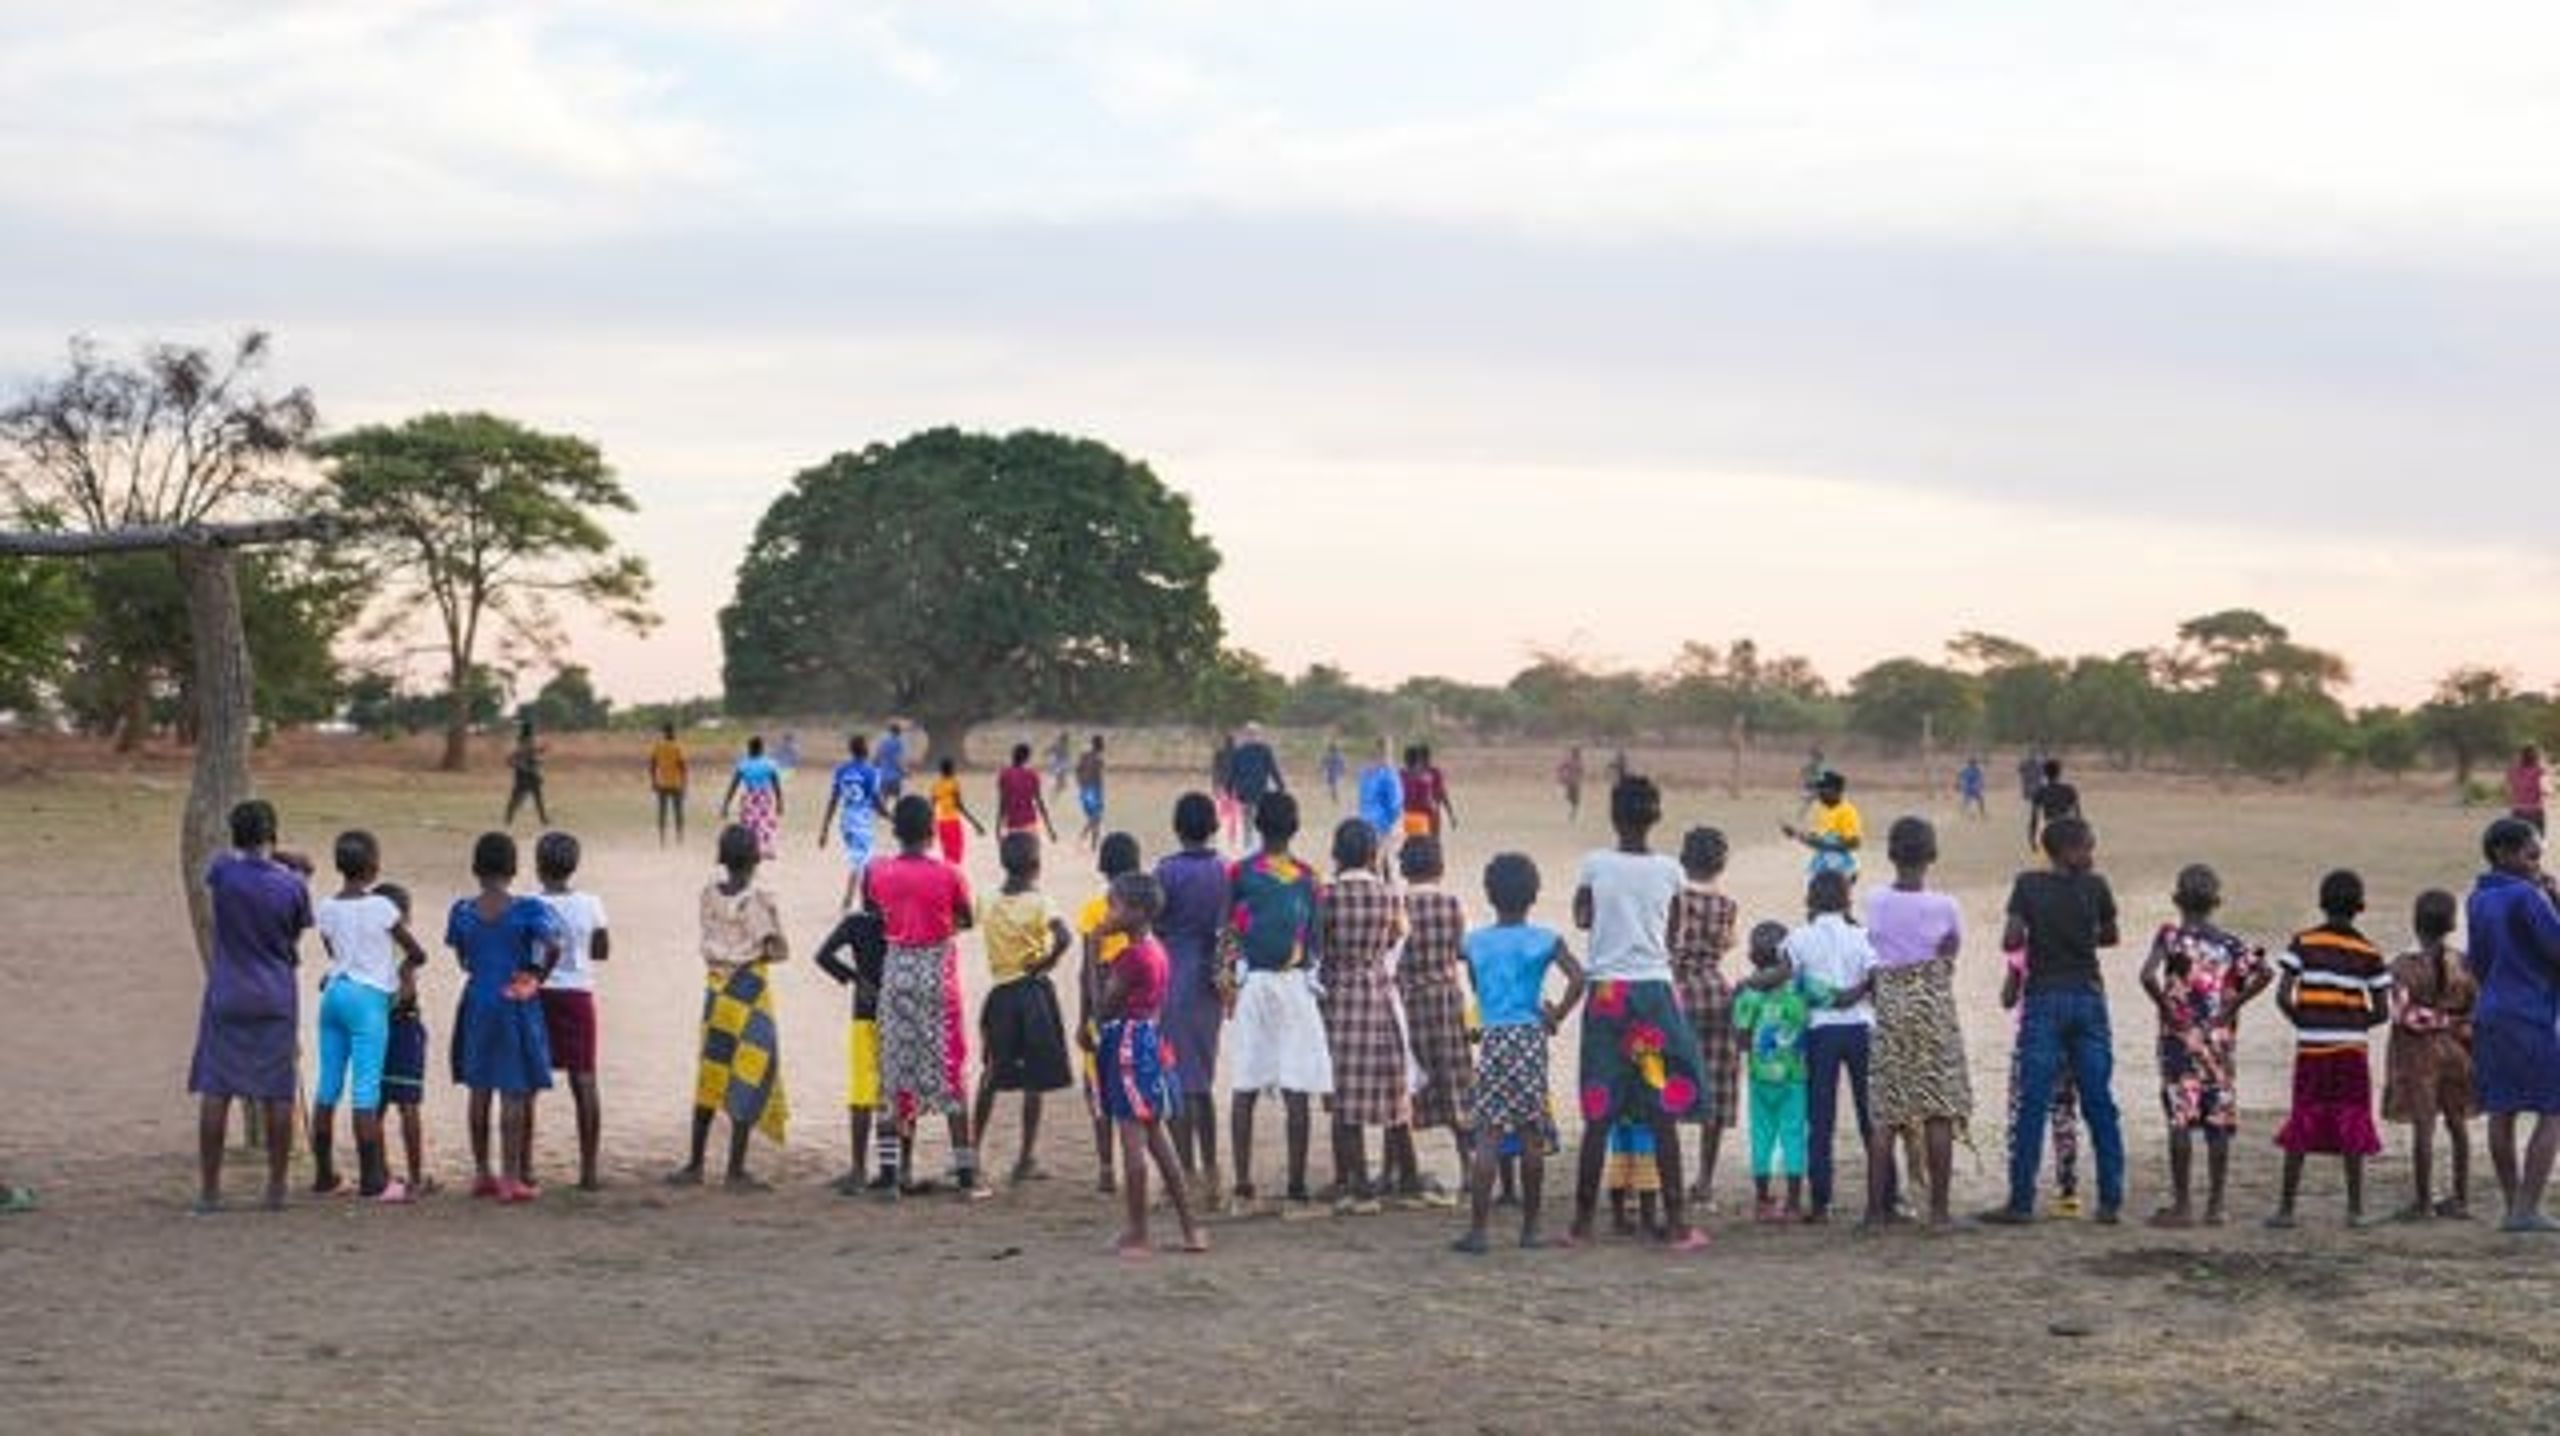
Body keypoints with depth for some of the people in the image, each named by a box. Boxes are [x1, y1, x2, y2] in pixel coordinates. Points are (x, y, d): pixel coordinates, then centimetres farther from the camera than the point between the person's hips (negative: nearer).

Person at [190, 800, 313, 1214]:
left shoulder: (224, 870, -7)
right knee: (277, 1094, 6)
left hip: (227, 998, 0)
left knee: (215, 1091, 3)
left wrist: (281, 861, 15)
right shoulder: (292, 885, -7)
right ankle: (276, 1188, 9)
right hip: (276, 1000, 1)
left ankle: (209, 1190, 3)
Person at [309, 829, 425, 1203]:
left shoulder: (326, 909, 6)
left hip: (334, 991, 6)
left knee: (328, 1088, 9)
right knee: (366, 1091, -6)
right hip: (368, 997, -6)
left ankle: (323, 1175, 14)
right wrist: (401, 965, 17)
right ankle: (372, 1179, -7)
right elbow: (418, 954, -2)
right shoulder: (381, 907, -9)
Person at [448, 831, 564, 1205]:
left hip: (477, 1002, 4)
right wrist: (537, 977, -3)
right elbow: (552, 947, -20)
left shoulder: (462, 911, 0)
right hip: (516, 1006, -3)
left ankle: (482, 1173, 19)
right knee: (515, 1093, 1)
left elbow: (463, 959, 5)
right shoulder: (528, 910, -10)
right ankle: (512, 1177, 1)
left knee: (480, 1089, 13)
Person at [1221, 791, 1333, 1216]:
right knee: (1297, 1093, 0)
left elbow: (1225, 934, 0)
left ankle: (1243, 1189, 7)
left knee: (1245, 1089, 6)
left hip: (1250, 984, 1)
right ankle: (1297, 1192, -2)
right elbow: (1315, 937, 4)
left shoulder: (1239, 873, 0)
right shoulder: (1307, 876, 2)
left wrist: (1227, 979, 9)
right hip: (1295, 984, -1)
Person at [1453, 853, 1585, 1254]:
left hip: (1493, 1040, 0)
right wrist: (1555, 1017, -1)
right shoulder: (1544, 940, -1)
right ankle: (1530, 1228, 14)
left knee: (1487, 1137, -2)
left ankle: (1477, 1231, -7)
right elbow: (1577, 979, -14)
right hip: (1530, 1038, 0)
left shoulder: (1475, 942, 4)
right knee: (1532, 1137, 8)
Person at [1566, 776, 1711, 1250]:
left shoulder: (1596, 865, -4)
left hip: (1606, 992, 0)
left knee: (1598, 1114, 4)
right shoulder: (1669, 871, -2)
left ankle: (1583, 1222, 7)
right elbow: (1669, 935, 8)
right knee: (1663, 1113, 3)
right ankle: (1677, 1223, 3)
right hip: (1654, 989, 0)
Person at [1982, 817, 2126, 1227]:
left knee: (2032, 1104, -1)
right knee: (2100, 1104, 6)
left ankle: (2021, 1202, -3)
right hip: (2089, 996, 2)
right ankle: (2111, 1201, 6)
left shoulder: (2028, 885, -6)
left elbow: (2012, 939, -12)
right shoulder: (2095, 887, -1)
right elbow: (2111, 937, 12)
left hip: (2044, 997, -2)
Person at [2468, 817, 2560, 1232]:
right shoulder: (2526, 898, -13)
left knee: (2501, 1112, 9)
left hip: (2489, 1015, 8)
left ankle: (2514, 1206, 14)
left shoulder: (2478, 900, 13)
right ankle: (2527, 1209, -8)